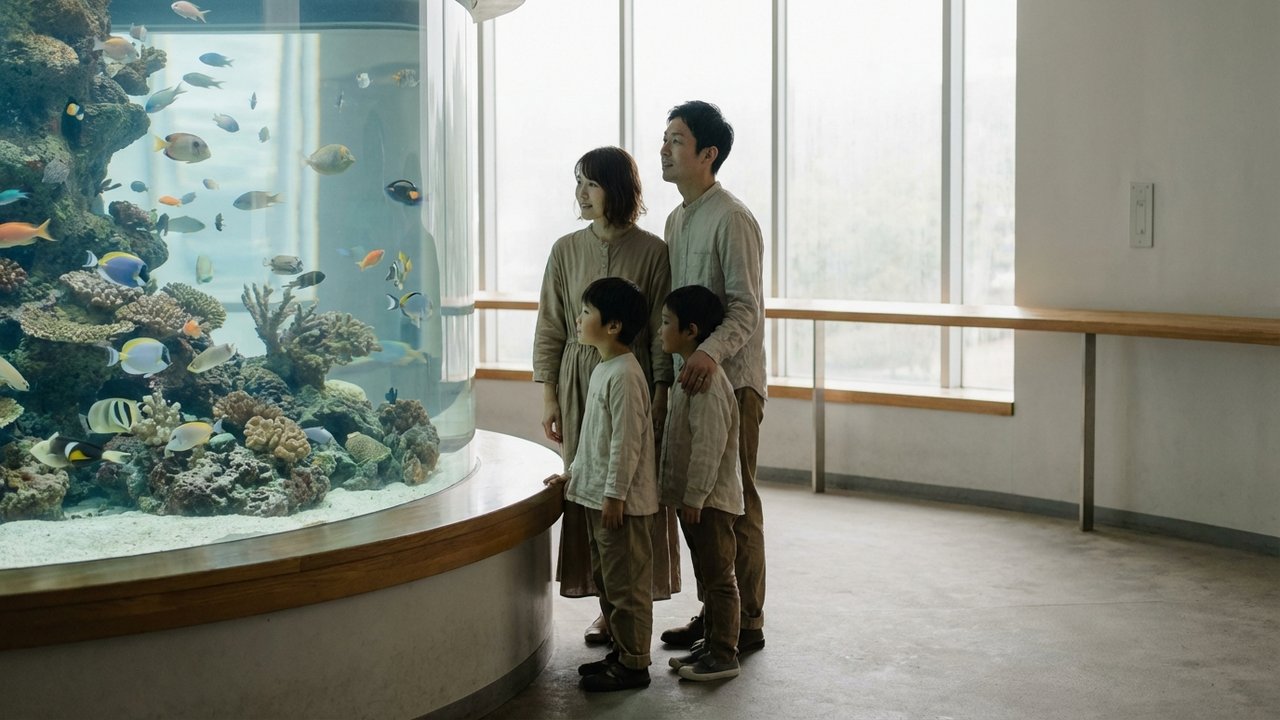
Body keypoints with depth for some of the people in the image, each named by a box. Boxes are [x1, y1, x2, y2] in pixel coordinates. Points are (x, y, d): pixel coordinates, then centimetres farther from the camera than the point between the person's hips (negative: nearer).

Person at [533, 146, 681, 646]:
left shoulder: (651, 251, -4)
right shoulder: (567, 250, 4)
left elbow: (662, 330, -4)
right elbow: (549, 328, 7)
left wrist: (661, 395, -9)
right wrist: (549, 395, 2)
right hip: (580, 382, 3)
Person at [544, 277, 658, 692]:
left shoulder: (625, 376, -19)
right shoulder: (602, 370, 13)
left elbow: (626, 441, -22)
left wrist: (615, 494, -21)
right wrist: (574, 473, 21)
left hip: (622, 502, -11)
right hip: (597, 496, 11)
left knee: (626, 584, -1)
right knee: (605, 579, 18)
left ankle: (634, 665, 8)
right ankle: (621, 652, 29)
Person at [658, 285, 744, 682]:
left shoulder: (707, 379, -21)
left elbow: (709, 444, -24)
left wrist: (695, 497, -23)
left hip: (710, 499, -10)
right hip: (694, 497, 10)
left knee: (717, 577, -1)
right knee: (706, 575, 18)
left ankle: (724, 656, 6)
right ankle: (712, 643, 28)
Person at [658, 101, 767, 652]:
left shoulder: (732, 220, -12)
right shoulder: (677, 219, 15)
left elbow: (747, 308, -19)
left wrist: (711, 352, -35)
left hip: (731, 380, -8)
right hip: (690, 378, 8)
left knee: (735, 504, -2)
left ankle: (746, 624, 7)